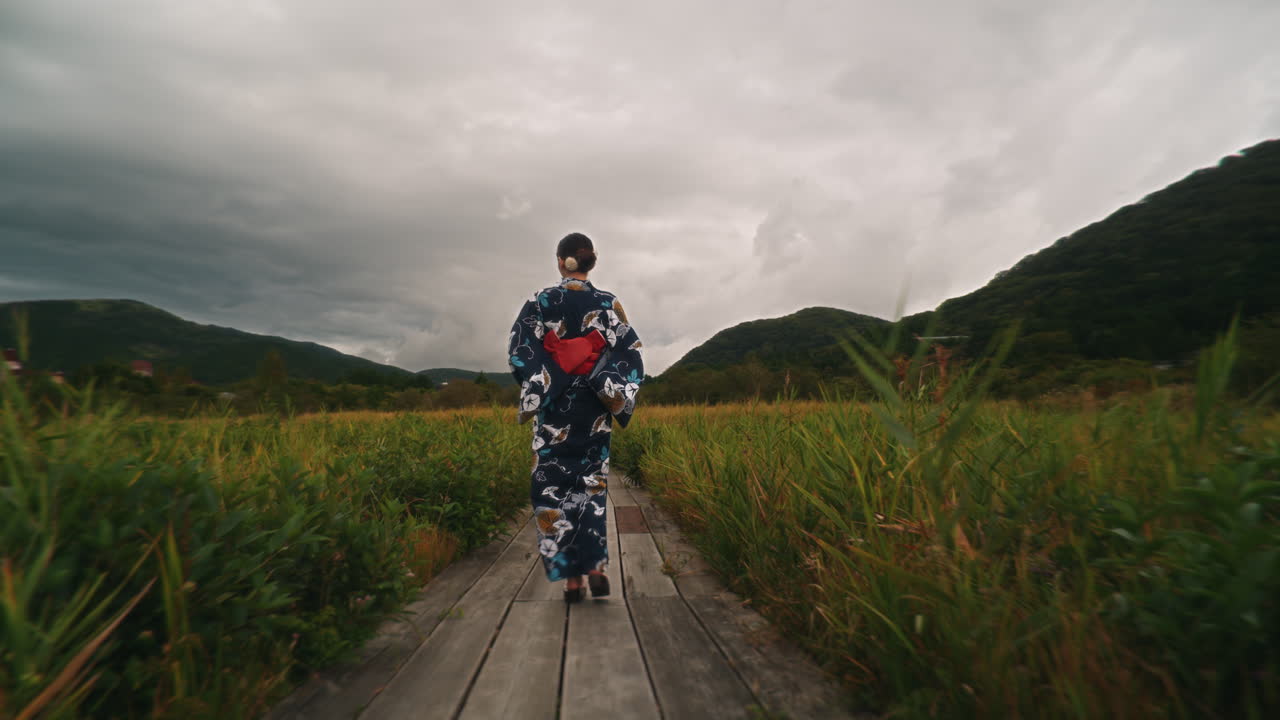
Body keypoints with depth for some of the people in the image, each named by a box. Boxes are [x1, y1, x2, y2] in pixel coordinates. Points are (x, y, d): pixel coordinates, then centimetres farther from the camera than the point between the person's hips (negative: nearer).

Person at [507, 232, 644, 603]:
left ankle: (572, 577, 7)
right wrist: (617, 396, 1)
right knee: (591, 484, 12)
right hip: (593, 409, 2)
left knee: (554, 487, 6)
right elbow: (630, 354, -1)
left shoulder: (540, 301, 0)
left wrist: (534, 391, 3)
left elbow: (519, 351, -4)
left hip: (554, 408, -1)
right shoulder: (609, 303, 3)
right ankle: (596, 568, 6)